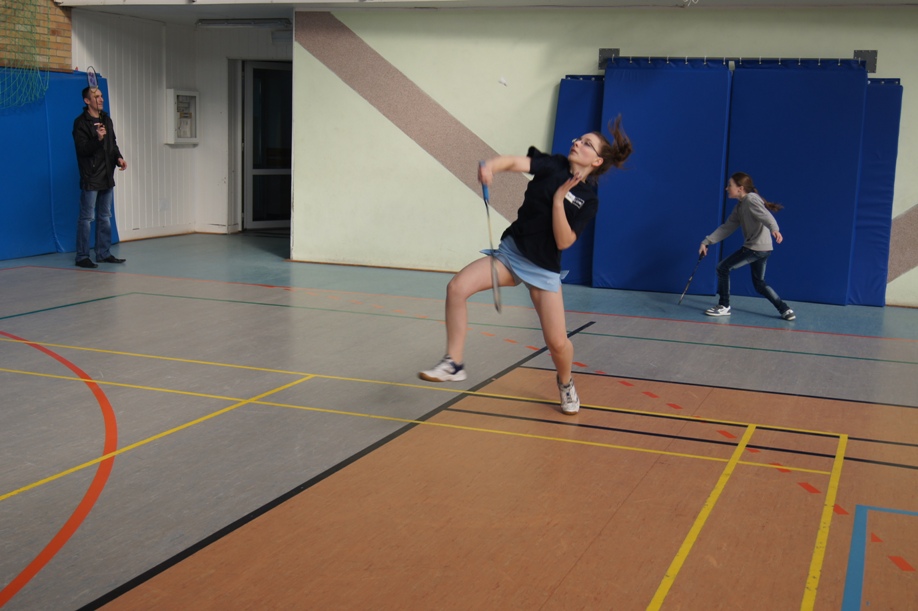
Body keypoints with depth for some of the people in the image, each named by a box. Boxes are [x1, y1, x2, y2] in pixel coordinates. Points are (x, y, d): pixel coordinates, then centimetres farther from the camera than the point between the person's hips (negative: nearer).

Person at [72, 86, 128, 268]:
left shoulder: (106, 119, 12)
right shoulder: (81, 122, -10)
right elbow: (82, 149, -17)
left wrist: (118, 158, 1)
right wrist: (98, 139, -32)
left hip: (107, 177, 8)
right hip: (90, 178, -7)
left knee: (105, 217, 12)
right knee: (86, 218, -3)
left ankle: (104, 253, 19)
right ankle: (82, 256, 2)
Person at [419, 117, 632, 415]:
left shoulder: (588, 200, -8)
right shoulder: (554, 165, -2)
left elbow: (563, 242, -16)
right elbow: (515, 162, -19)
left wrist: (558, 200, -25)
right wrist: (490, 166, -40)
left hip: (543, 268, -2)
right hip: (510, 251, 2)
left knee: (557, 342, -6)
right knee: (457, 287, -20)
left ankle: (566, 383, 30)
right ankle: (454, 364, -10)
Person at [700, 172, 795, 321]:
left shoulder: (751, 199, -11)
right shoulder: (739, 207, 16)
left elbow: (766, 215, -28)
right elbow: (727, 228, 16)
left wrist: (774, 229, -47)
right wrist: (706, 242, 11)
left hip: (757, 247, -10)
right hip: (761, 249, 10)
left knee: (723, 267, -4)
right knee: (759, 283, 19)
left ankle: (724, 306, 5)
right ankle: (785, 310, 16)